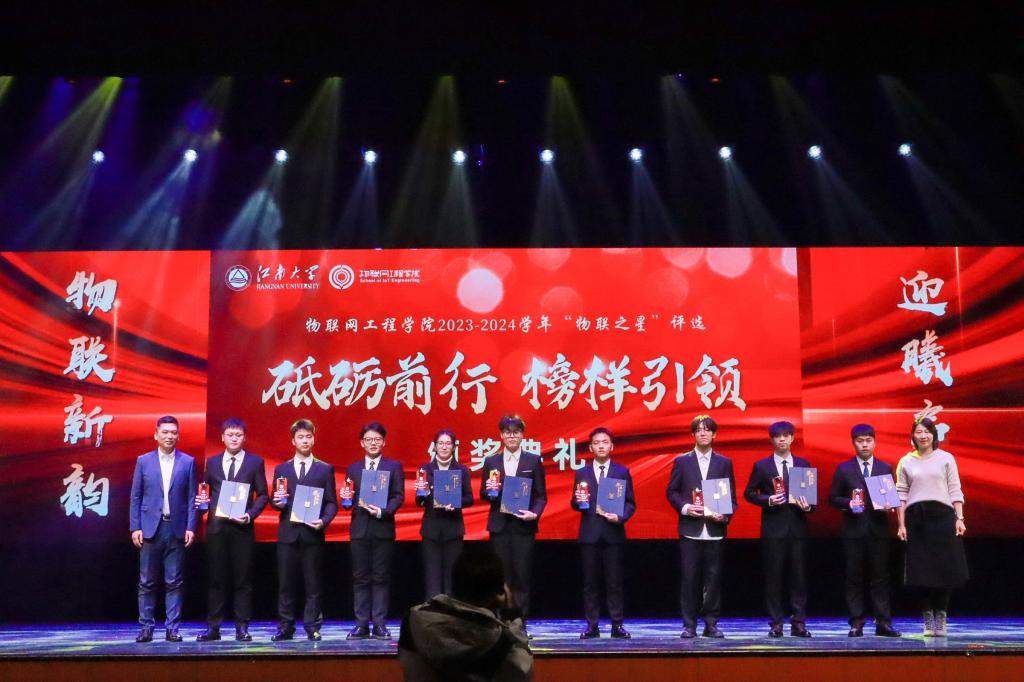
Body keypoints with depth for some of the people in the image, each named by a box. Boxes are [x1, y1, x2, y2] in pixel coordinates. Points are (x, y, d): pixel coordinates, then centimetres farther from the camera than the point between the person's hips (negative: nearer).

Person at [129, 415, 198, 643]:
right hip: (150, 529, 0)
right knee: (147, 582, 4)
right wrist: (135, 527, -2)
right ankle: (146, 627, 11)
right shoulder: (143, 461, 7)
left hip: (177, 530, 0)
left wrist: (191, 527, -4)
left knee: (175, 582, 2)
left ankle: (172, 628, 8)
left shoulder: (188, 462, 6)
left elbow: (192, 497, 4)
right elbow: (135, 497, 6)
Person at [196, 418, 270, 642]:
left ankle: (242, 627, 7)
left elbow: (262, 495, 3)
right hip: (216, 526, 2)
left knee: (243, 579, 1)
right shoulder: (212, 462, 12)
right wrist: (202, 503, -7)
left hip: (242, 527, -2)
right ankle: (213, 627, 10)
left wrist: (250, 515, -10)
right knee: (216, 579, 4)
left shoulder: (255, 462, 5)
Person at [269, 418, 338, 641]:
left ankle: (312, 627, 8)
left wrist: (324, 521, -12)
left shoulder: (325, 469, 8)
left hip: (313, 534, -1)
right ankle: (285, 627, 10)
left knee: (314, 585, 1)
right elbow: (276, 502, 13)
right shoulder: (281, 469, 14)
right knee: (286, 584, 3)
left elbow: (332, 502, 4)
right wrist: (277, 502, -10)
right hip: (288, 533, 2)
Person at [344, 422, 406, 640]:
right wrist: (347, 499, -10)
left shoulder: (394, 466, 6)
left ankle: (380, 624, 4)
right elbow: (349, 500, 13)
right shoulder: (353, 468, 14)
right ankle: (361, 625, 6)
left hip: (383, 528, -2)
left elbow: (398, 496, -1)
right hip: (360, 529, 2)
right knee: (360, 578, 3)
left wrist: (382, 511, -15)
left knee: (381, 578, 0)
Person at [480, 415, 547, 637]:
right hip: (499, 525, 2)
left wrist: (535, 513, -13)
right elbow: (483, 495, 11)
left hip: (523, 525, -1)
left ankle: (520, 624, 5)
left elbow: (541, 495, 4)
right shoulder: (491, 462, 10)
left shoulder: (534, 461, 5)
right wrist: (490, 490, -11)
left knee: (522, 575, -1)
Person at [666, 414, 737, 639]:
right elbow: (671, 492, 7)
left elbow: (731, 496, 9)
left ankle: (711, 624, 12)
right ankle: (689, 625, 7)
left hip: (715, 530, 1)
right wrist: (685, 508, -10)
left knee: (714, 578, 2)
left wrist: (726, 515, -8)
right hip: (690, 530, -1)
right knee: (690, 578, 0)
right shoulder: (682, 461, 7)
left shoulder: (724, 463, 10)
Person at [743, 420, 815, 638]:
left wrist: (808, 506, -10)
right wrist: (768, 500, -11)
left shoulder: (803, 464, 9)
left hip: (797, 527, 1)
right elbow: (749, 493, 5)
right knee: (773, 577, 1)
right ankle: (776, 623, 8)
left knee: (799, 576, 2)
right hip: (773, 528, -1)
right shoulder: (761, 466, 3)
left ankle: (798, 623, 8)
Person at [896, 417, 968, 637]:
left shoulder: (945, 458, 6)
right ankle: (928, 619, 9)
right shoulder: (906, 462, 8)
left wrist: (959, 518, -5)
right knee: (921, 569, 0)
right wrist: (901, 524, 1)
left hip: (942, 514, -1)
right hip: (916, 517, 1)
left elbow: (955, 490, 4)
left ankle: (941, 618, 10)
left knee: (944, 568, -1)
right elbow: (901, 494, 7)